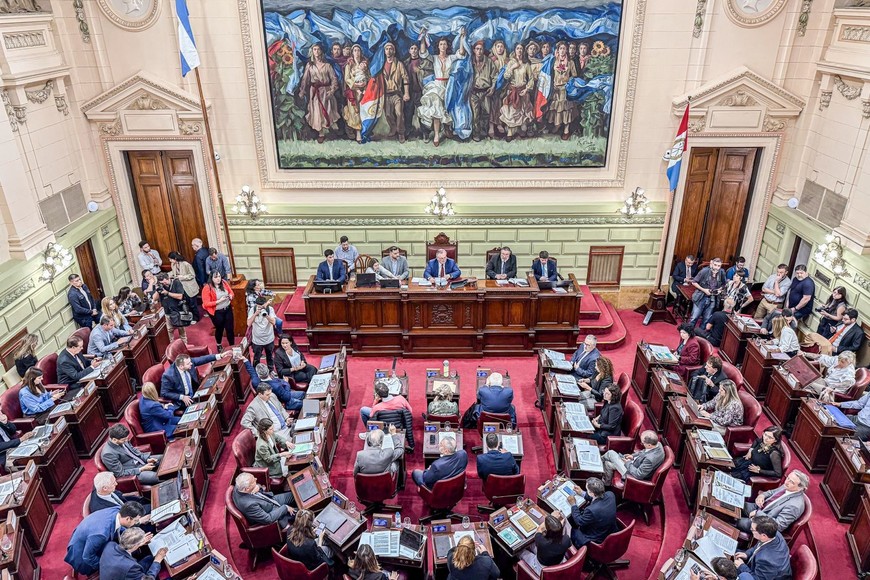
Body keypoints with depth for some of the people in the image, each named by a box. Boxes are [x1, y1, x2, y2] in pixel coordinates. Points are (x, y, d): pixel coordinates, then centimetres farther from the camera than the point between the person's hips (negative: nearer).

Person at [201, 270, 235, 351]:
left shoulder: (224, 283, -6)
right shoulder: (207, 288, -19)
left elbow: (231, 292, 10)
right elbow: (206, 304, -20)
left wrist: (230, 295, -14)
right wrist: (219, 301, -27)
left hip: (228, 309, 3)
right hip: (216, 312, -3)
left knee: (230, 328, 7)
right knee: (219, 329, 16)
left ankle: (232, 346, 23)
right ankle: (219, 345, 43)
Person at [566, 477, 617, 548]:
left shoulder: (592, 510, -40)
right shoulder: (610, 494, -20)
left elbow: (579, 521, -19)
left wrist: (573, 504, -8)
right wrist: (582, 494, 8)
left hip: (597, 540, -7)